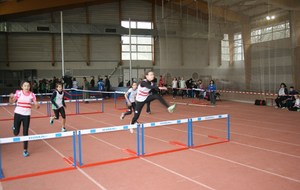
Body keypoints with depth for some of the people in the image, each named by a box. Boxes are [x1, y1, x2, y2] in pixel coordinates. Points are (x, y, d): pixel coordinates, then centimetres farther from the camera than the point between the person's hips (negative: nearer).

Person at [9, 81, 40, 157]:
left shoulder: (32, 94, -4)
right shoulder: (18, 93, -5)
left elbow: (36, 106, -4)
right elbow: (11, 102, -4)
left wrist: (37, 105, -28)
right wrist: (11, 97, -26)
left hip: (27, 115, 0)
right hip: (18, 114, 0)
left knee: (25, 133, 2)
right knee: (16, 133, 6)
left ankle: (25, 150, 14)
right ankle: (14, 126, 44)